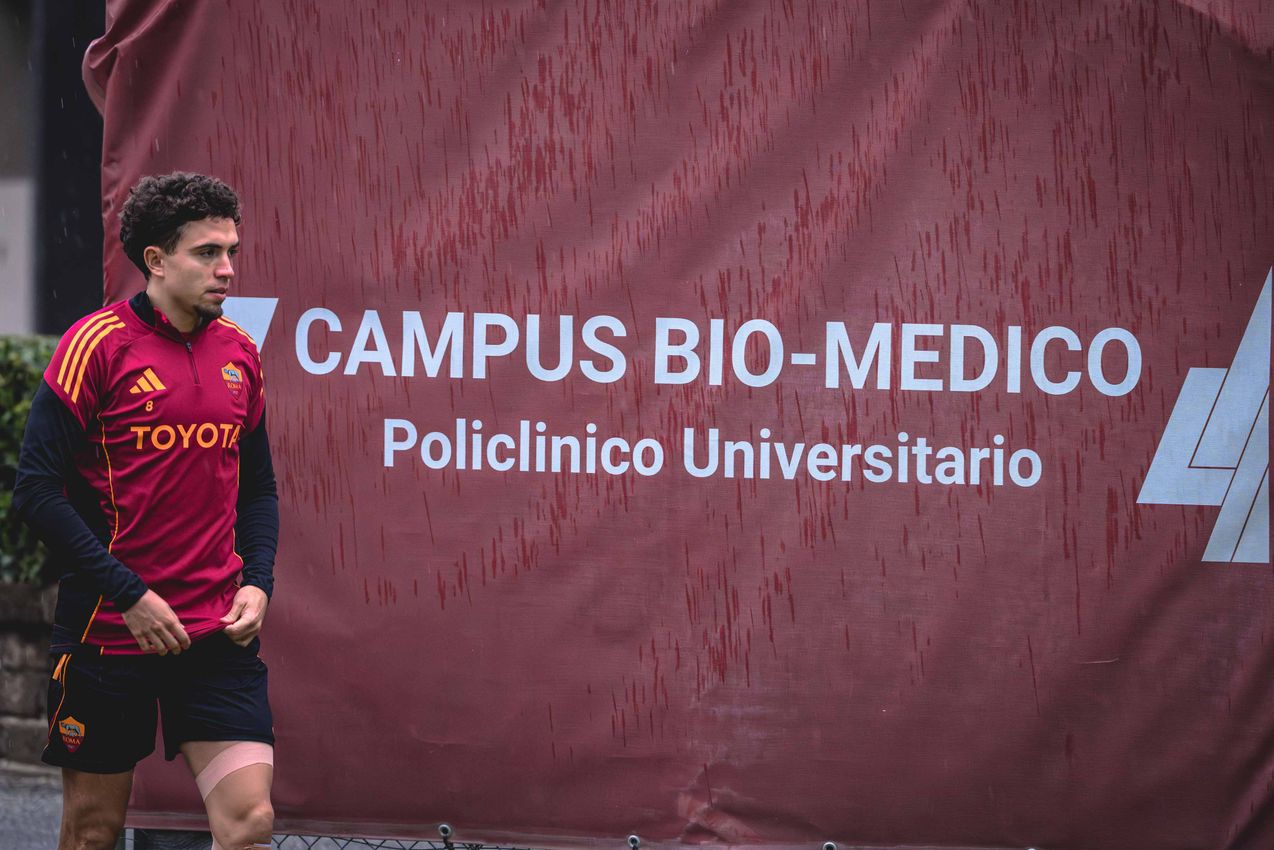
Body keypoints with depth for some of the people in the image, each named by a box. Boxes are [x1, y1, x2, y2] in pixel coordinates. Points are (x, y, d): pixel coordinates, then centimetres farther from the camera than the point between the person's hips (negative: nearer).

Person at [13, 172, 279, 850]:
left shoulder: (239, 352, 7)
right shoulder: (96, 344, -9)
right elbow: (37, 487, -12)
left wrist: (257, 585, 0)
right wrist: (129, 595, -15)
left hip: (220, 634, 4)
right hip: (106, 633, -4)